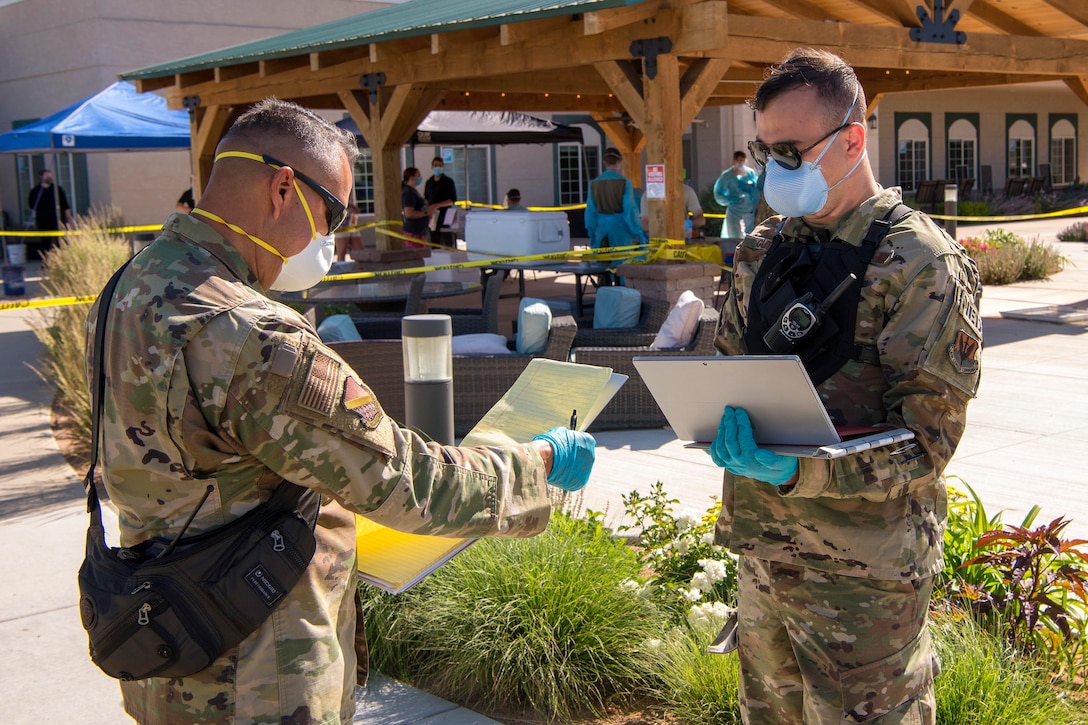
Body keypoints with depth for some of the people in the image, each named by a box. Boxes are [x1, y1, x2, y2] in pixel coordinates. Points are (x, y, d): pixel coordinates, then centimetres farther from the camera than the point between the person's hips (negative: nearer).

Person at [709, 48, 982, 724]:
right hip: (761, 548, 6)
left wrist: (798, 469, -29)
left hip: (862, 571, -6)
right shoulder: (765, 250, 8)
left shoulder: (921, 262, -12)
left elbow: (926, 440, -16)